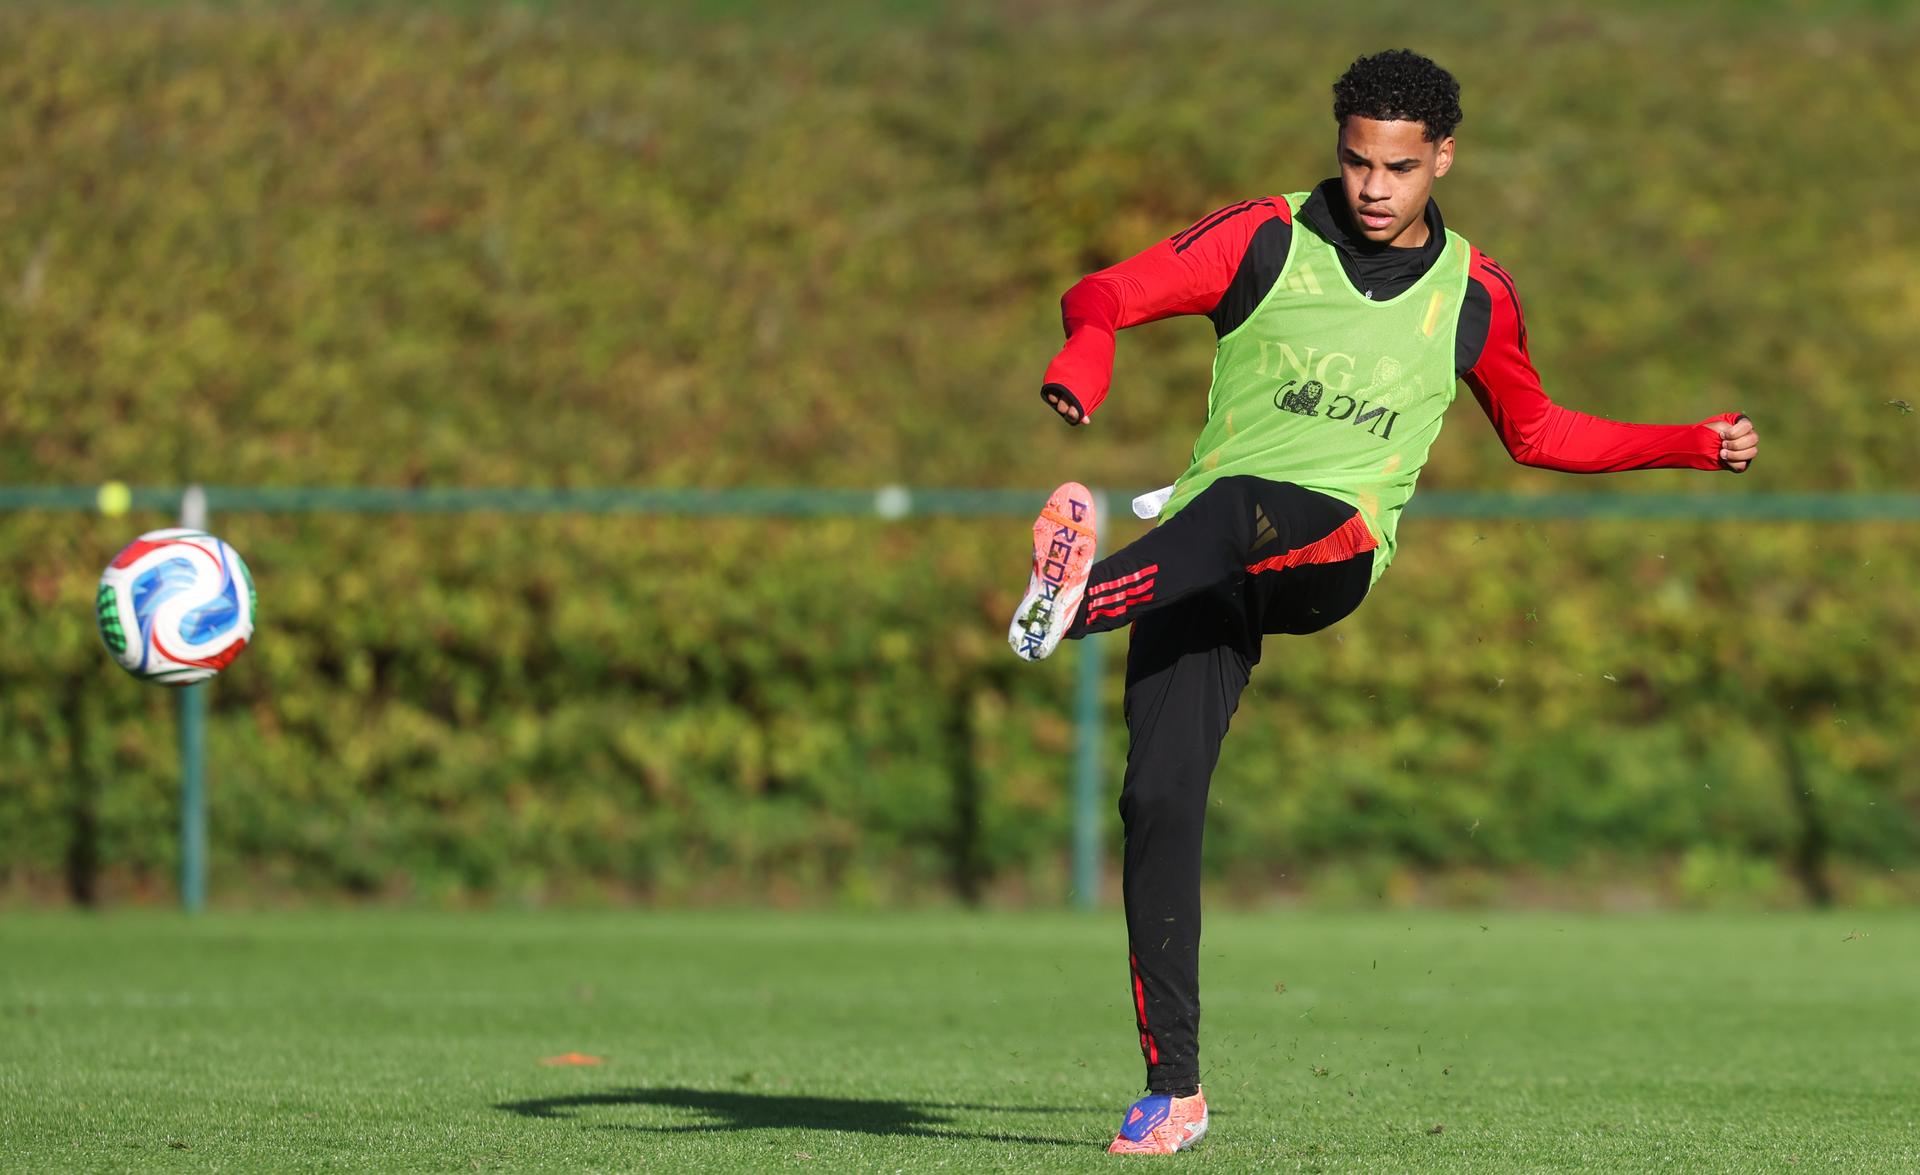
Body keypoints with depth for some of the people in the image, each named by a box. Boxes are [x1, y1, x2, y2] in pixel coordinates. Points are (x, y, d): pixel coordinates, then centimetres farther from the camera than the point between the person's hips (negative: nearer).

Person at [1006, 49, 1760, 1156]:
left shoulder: (1473, 294, 11)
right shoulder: (1265, 238, 5)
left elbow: (1537, 432, 27)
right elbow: (1107, 294, -1)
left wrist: (1696, 444, 20)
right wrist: (1087, 356, -24)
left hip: (1336, 544, 0)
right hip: (1200, 565, 0)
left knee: (1238, 511, -38)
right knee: (1159, 798, -15)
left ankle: (1078, 597, -62)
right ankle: (1174, 1089, -7)